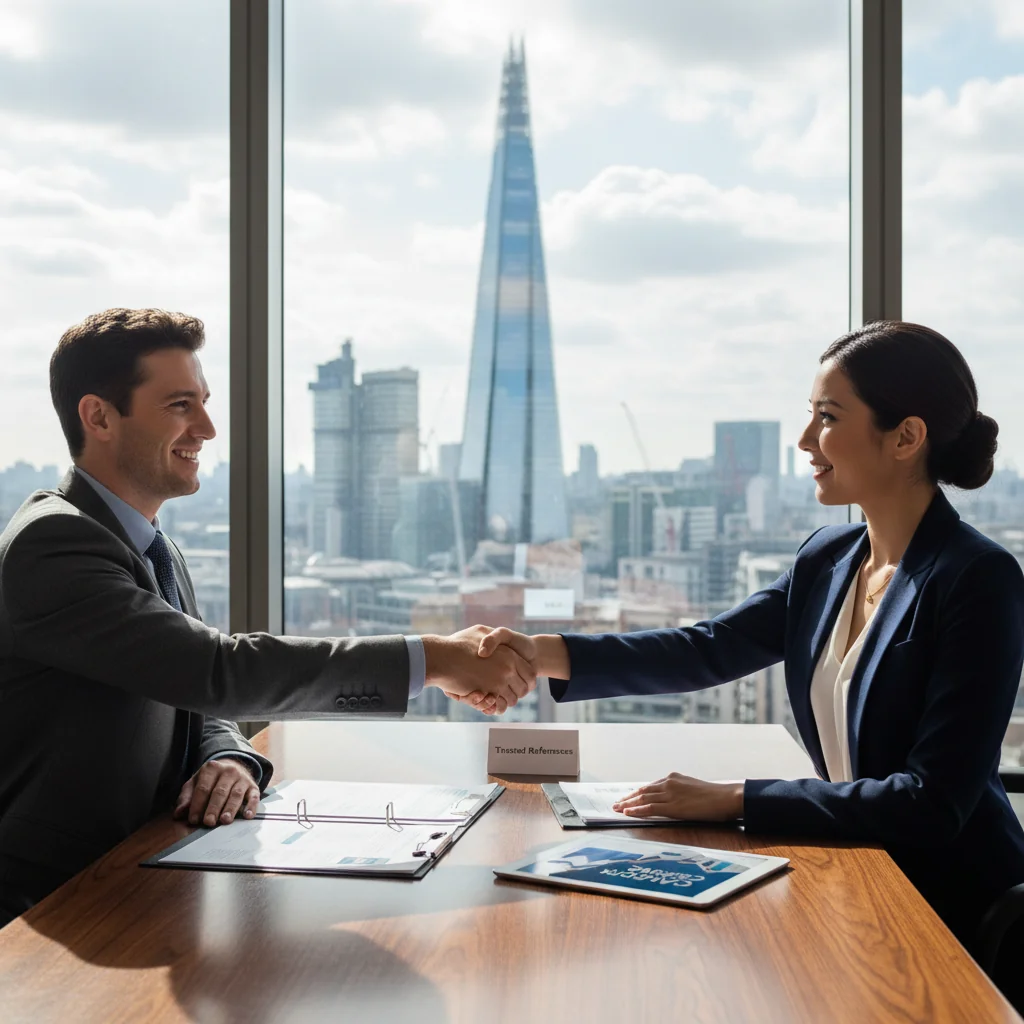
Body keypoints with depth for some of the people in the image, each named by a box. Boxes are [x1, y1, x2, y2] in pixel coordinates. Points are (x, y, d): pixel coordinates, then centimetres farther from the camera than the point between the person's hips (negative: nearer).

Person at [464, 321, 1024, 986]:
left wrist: (735, 800, -25)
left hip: (958, 916, -6)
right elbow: (711, 649, 3)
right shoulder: (828, 560, 4)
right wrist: (547, 654, -10)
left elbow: (933, 803, -24)